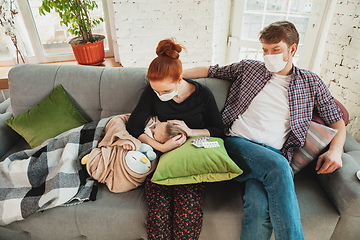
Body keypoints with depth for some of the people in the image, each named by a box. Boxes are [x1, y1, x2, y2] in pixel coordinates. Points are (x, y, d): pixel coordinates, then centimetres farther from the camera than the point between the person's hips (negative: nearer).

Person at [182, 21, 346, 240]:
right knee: (278, 166, -34)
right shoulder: (249, 68, 16)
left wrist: (335, 149, -1)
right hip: (238, 143, 0)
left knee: (260, 205, -32)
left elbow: (338, 122, 20)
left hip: (275, 154, 1)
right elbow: (211, 71, 22)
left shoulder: (312, 83, 16)